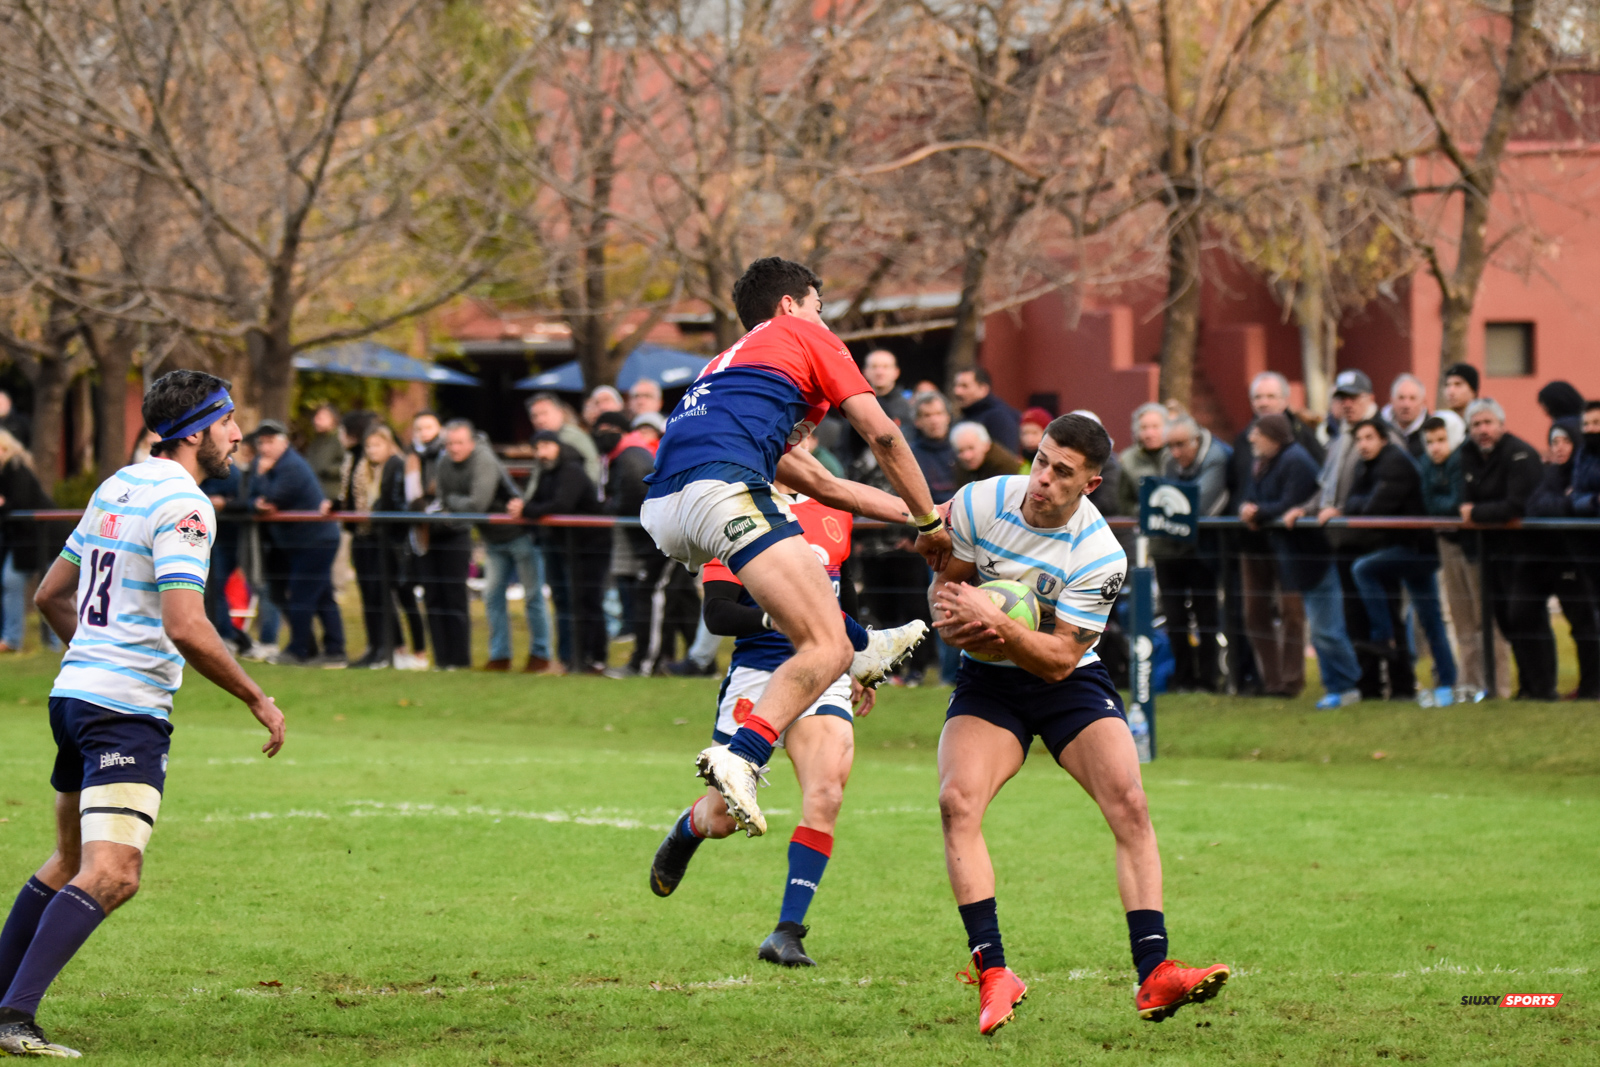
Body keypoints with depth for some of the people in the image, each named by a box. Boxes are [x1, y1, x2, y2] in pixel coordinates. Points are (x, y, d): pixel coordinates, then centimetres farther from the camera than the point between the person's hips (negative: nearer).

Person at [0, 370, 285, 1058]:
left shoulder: (115, 488, 14)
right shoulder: (182, 505, -14)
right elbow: (186, 628, -23)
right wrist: (258, 700, -14)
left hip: (75, 692, 10)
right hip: (129, 710, -10)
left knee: (73, 860, 21)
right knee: (111, 875, -16)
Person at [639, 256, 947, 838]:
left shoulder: (728, 361, 38)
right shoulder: (804, 336, 18)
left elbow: (806, 477, 43)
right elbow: (882, 435, 11)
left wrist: (900, 511, 46)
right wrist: (930, 521, 21)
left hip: (661, 510, 8)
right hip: (721, 489, -8)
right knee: (824, 649, -15)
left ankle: (854, 650, 42)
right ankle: (741, 758, -35)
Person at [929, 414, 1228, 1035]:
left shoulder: (1100, 556, -21)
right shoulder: (978, 504, -12)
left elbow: (1059, 659, -20)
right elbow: (945, 587, 3)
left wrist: (995, 623, -35)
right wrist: (958, 624, -20)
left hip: (1069, 682, -1)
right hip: (987, 682, 1)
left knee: (1129, 805, -21)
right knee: (957, 802, -23)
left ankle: (1154, 974, -22)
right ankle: (993, 973, -22)